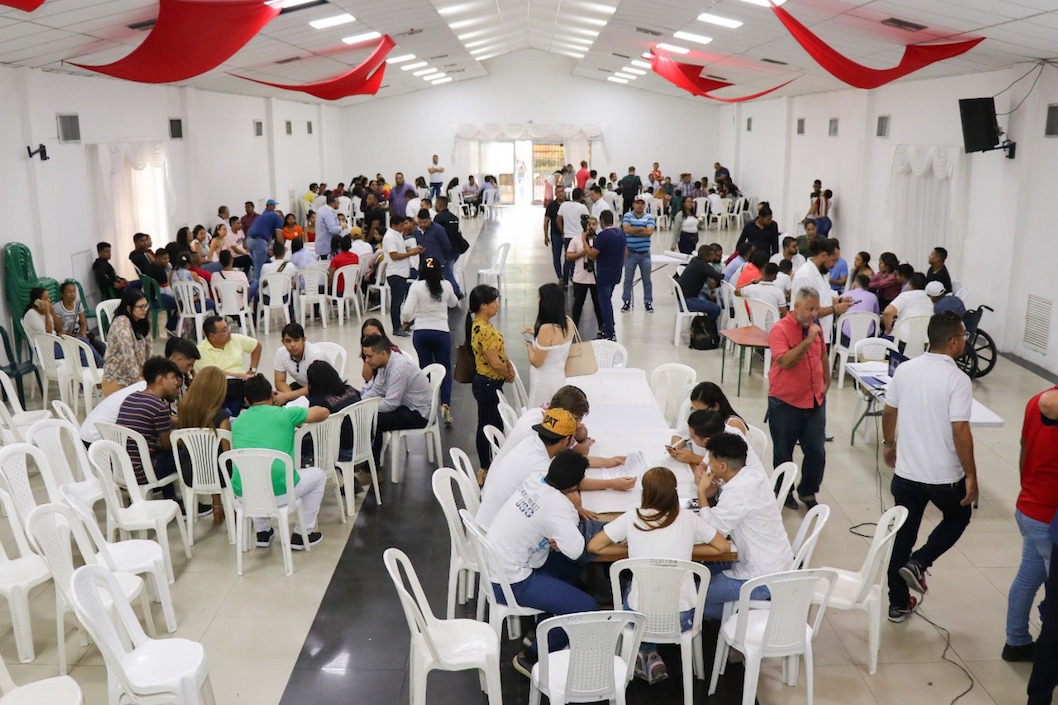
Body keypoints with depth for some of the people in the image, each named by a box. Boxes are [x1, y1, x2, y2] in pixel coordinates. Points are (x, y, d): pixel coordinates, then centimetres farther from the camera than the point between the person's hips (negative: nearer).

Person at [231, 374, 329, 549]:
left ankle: (262, 532, 37)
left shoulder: (237, 422, 13)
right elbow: (324, 413, 13)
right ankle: (302, 535, 24)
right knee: (318, 475, 24)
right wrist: (297, 421, 34)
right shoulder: (285, 414, 1)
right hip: (278, 492, -4)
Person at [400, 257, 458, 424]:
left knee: (425, 368, 12)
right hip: (441, 331, 0)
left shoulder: (416, 287, -6)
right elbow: (453, 304, 19)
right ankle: (445, 404, -9)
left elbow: (406, 311, -11)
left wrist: (405, 321, 9)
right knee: (445, 369, 8)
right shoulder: (446, 286, 0)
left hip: (420, 332, 0)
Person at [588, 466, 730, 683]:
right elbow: (724, 547, 9)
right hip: (682, 618, 0)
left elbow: (593, 546, 1)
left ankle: (648, 654, 22)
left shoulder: (632, 518, -5)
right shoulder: (689, 519, -2)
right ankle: (651, 658, 26)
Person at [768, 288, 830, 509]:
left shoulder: (815, 328, 5)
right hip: (785, 402, -5)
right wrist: (808, 340, -29)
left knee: (817, 451, 5)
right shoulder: (780, 329, -15)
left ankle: (808, 492, 25)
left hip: (815, 401, 5)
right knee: (783, 452, 10)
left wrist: (826, 382, 20)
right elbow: (784, 361, -28)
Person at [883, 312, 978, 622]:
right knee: (958, 518, 26)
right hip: (944, 476, -4)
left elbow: (889, 413, 7)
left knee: (904, 535, 16)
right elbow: (960, 431, -21)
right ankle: (918, 563, 8)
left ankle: (899, 604, 23)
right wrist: (971, 475, -12)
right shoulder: (957, 379, -18)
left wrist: (889, 444, 24)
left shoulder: (905, 369, -2)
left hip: (906, 472, 4)